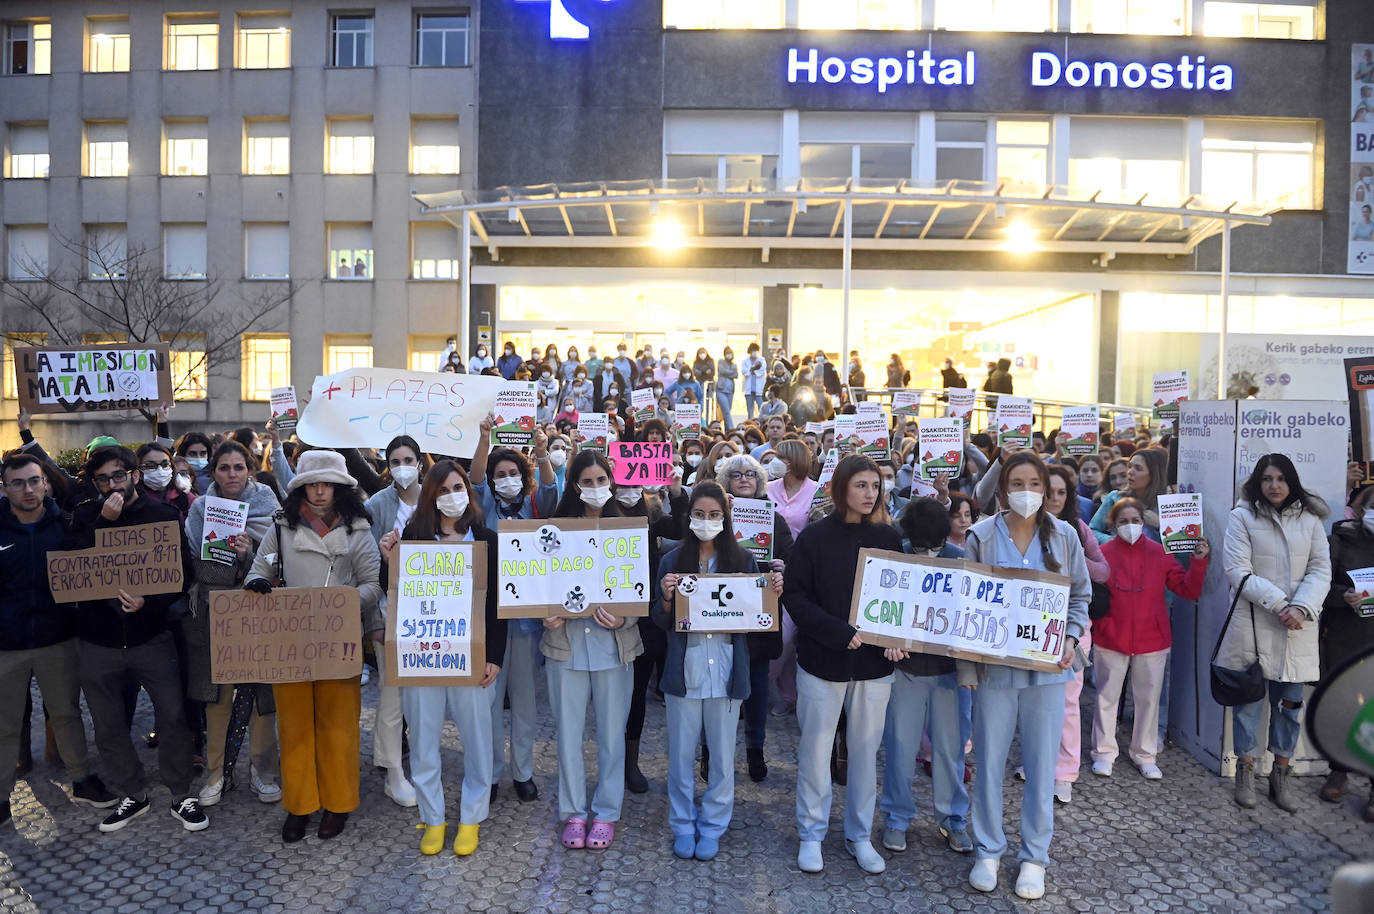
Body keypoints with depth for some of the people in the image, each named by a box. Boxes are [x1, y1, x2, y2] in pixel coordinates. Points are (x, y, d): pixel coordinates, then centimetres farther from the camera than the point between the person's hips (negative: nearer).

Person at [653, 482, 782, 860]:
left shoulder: (744, 562, 1)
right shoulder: (672, 562, 1)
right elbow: (660, 622, 1)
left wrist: (773, 592, -12)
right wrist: (666, 598, -18)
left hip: (727, 670, 0)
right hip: (684, 669, 0)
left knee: (722, 755, 10)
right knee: (681, 754, 10)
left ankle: (712, 825, 28)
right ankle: (683, 824, 29)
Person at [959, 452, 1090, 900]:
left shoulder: (1063, 536, 0)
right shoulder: (981, 536, -5)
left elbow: (1080, 595, 11)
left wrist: (1070, 639, -6)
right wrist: (966, 668, -5)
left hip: (1047, 666, 1)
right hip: (994, 666, -1)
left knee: (1042, 763, 9)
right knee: (989, 760, 8)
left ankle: (1034, 856, 26)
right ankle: (988, 850, 27)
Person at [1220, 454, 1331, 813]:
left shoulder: (1309, 519, 7)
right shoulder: (1243, 517, -2)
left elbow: (1321, 571, 3)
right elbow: (1237, 571, -8)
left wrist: (1301, 608, -13)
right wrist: (1277, 604, -17)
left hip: (1297, 627, 3)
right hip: (1253, 624, -2)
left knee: (1290, 702, 9)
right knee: (1249, 698, 5)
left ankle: (1281, 775, 22)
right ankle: (1245, 771, 18)